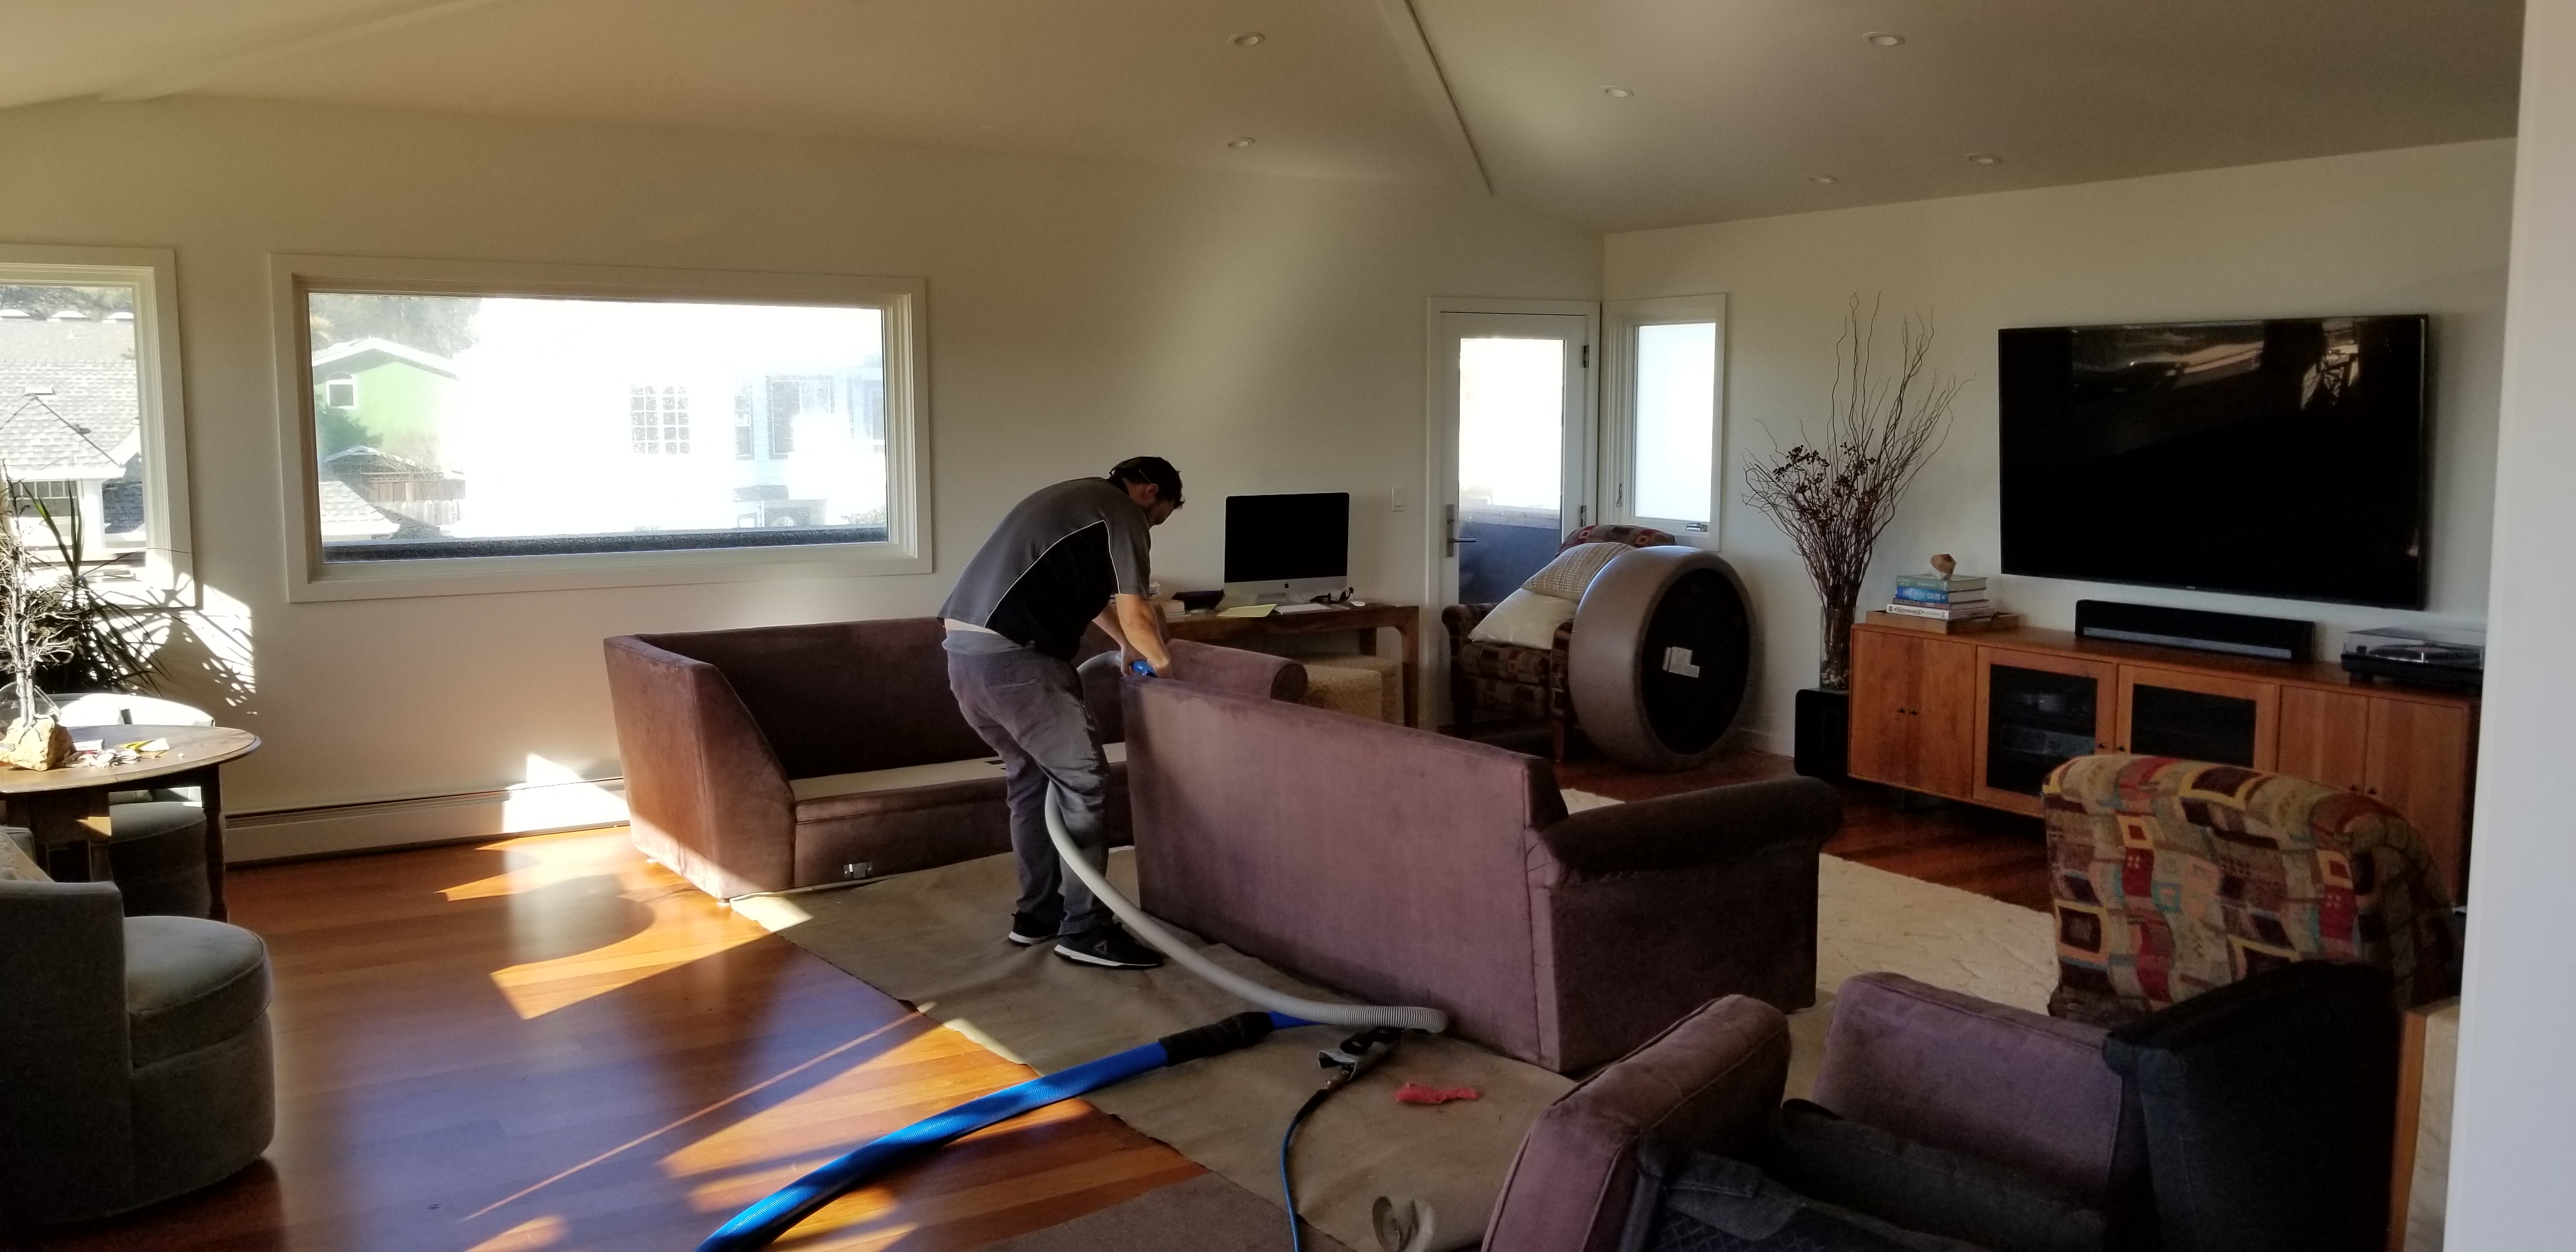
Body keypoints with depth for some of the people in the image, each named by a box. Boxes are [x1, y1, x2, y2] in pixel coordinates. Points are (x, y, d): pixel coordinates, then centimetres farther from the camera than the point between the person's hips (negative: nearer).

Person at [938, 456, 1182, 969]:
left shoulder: (1076, 499, 27)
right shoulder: (1122, 513, -2)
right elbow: (1136, 613, -6)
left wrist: (1125, 644, 44)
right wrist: (1159, 658, 12)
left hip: (965, 649, 10)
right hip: (1012, 658, -10)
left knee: (1029, 777, 21)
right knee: (1083, 780, 0)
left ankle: (1038, 912, 28)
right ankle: (1085, 930, 4)